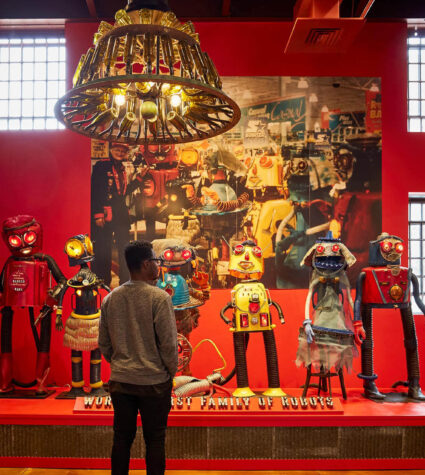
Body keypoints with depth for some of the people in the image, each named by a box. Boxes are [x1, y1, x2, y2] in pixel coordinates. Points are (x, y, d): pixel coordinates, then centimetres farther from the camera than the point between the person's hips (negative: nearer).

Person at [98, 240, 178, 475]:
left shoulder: (110, 299, 2)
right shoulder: (159, 297, -15)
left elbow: (104, 343, 8)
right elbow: (168, 342, -14)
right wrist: (171, 371, 1)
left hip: (120, 381, 5)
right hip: (153, 381, -4)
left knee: (122, 438, 16)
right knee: (154, 440, 9)